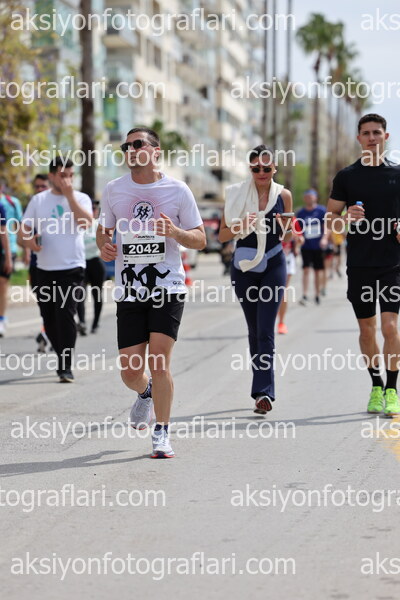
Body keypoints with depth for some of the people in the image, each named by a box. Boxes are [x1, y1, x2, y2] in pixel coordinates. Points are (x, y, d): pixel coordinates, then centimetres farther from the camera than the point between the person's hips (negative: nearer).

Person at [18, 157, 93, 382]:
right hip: (45, 269, 3)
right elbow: (24, 231, 9)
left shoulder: (81, 198, 3)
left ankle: (66, 367, -10)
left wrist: (69, 194, -16)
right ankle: (64, 359, 26)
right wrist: (30, 241, -13)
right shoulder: (39, 200, 9)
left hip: (72, 268, -3)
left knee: (66, 315, -14)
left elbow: (86, 222, -17)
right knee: (49, 318, 8)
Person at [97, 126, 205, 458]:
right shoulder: (114, 189, 6)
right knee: (130, 371, 2)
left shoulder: (177, 190, 0)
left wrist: (175, 232, -16)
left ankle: (162, 433, 4)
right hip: (129, 290, 2)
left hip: (168, 286, -2)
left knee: (159, 362, -12)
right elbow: (103, 229, 19)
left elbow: (200, 239, 5)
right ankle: (145, 393, 39)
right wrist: (104, 244, -4)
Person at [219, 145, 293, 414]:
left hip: (273, 266, -1)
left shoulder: (283, 195, 1)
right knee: (254, 331, 10)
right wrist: (241, 226, -17)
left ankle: (263, 392, -14)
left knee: (265, 331, -10)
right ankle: (264, 389, 22)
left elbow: (288, 236, 11)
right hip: (244, 266, 2)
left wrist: (283, 227, -11)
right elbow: (223, 235, 2)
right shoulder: (237, 194, 0)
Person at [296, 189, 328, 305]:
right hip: (306, 246, 0)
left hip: (318, 246, 0)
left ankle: (317, 294, 18)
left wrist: (324, 238, -15)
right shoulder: (300, 213, 4)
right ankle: (305, 295, -14)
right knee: (306, 269, -11)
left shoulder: (321, 210, 1)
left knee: (318, 271, 6)